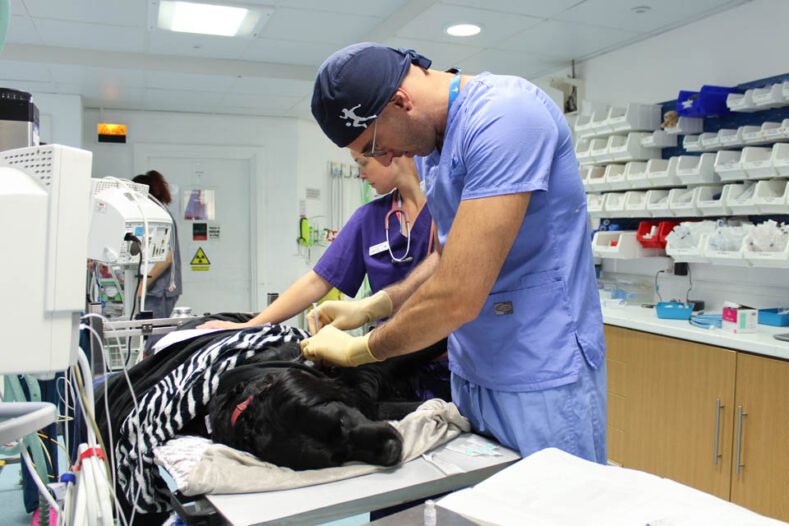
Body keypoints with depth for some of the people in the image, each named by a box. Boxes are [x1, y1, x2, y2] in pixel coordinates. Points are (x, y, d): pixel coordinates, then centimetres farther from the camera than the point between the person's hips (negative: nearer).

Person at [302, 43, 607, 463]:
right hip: (471, 377, 8)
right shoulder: (432, 139, 9)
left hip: (541, 381, -8)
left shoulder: (504, 116, -21)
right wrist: (370, 307, 4)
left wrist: (358, 349, -9)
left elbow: (458, 296, -25)